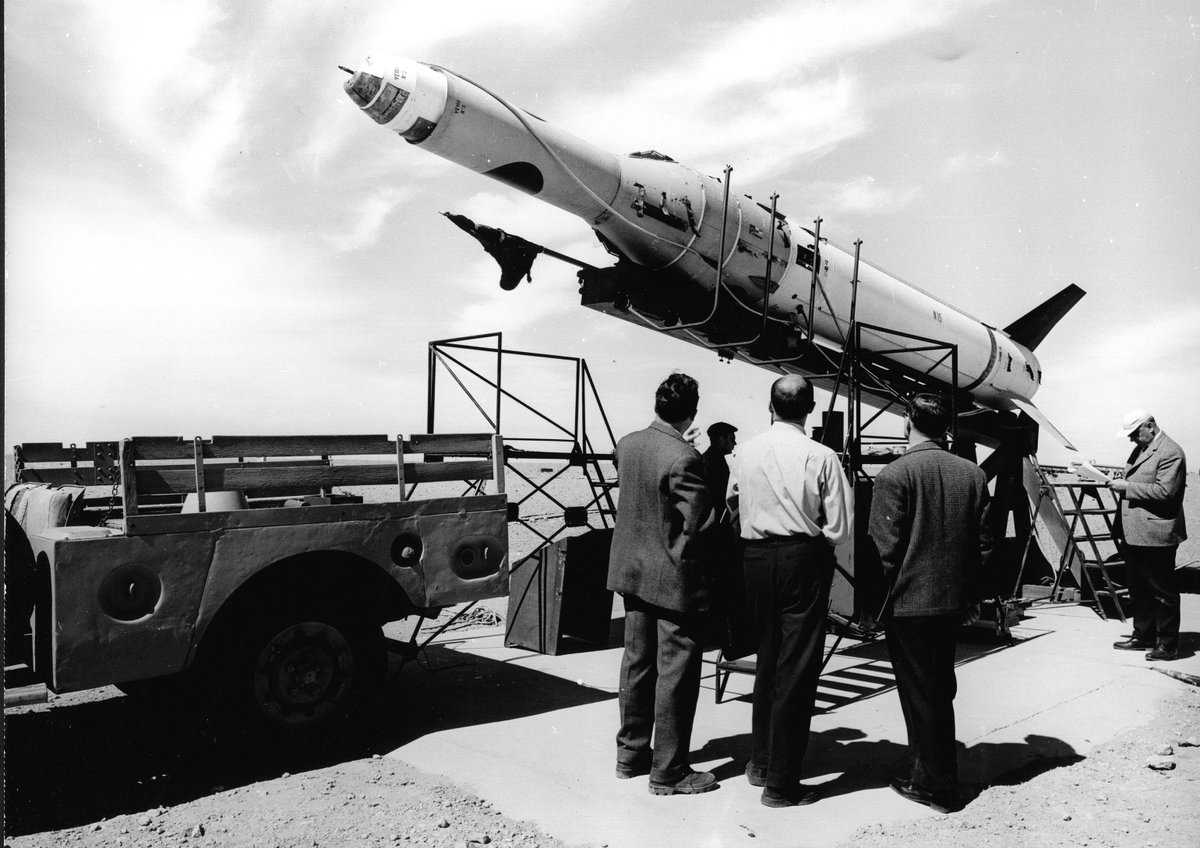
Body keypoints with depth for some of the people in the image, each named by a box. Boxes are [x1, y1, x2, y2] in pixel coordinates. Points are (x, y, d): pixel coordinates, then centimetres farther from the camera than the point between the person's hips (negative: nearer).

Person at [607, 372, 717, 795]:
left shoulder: (626, 445, 0)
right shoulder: (684, 459, -22)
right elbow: (698, 522, -21)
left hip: (632, 570, 8)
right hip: (675, 577, -7)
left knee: (637, 662, 18)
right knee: (676, 673, 4)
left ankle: (630, 753, 31)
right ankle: (668, 772, 15)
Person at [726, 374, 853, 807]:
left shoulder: (744, 452, 0)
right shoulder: (822, 457, -11)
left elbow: (732, 506, 9)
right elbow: (840, 528, -8)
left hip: (756, 556, 4)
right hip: (804, 559, -4)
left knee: (767, 657, 19)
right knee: (797, 667, 4)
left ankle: (761, 761, 32)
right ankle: (782, 782, 11)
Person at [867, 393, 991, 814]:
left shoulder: (894, 475, -16)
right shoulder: (973, 474, 1)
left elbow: (886, 546, -17)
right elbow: (983, 542, 5)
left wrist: (880, 600, -3)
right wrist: (971, 595, 13)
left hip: (908, 603, -6)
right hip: (953, 602, 6)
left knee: (918, 693, 7)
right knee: (941, 690, 20)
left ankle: (932, 784, 18)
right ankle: (941, 775, 34)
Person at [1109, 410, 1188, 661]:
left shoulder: (1170, 452, -14)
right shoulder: (1140, 449, 16)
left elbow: (1164, 491, -22)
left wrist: (1128, 487, -19)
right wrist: (1121, 484, 6)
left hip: (1156, 535, -9)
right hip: (1134, 533, 10)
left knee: (1162, 592, 0)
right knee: (1138, 589, 17)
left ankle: (1168, 645, 10)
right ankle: (1143, 636, 28)